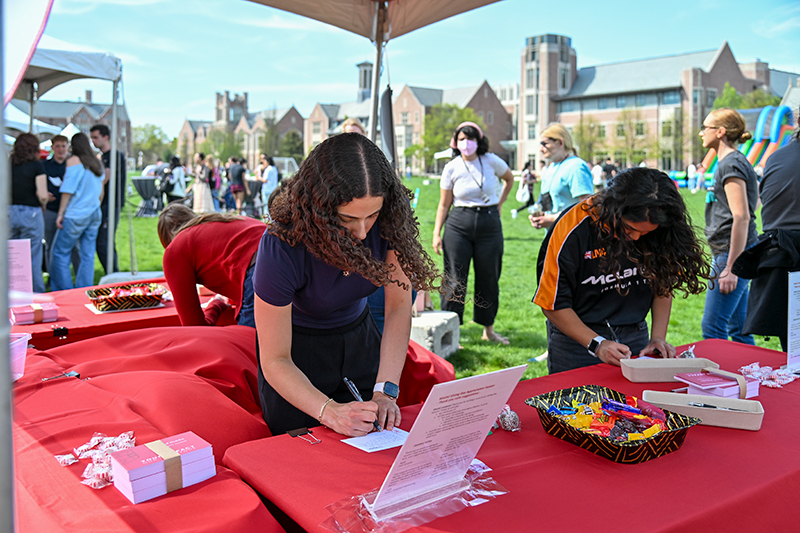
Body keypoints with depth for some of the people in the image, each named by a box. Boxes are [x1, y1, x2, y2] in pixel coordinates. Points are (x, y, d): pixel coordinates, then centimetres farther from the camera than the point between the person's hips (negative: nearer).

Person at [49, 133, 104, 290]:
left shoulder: (74, 161, -6)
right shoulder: (97, 163, 12)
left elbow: (68, 190, -10)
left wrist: (60, 213, -7)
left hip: (75, 214, -6)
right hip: (94, 214, 7)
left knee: (60, 252, 2)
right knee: (88, 255, 6)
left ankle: (65, 291, 1)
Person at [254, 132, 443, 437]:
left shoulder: (390, 218, -26)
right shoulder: (282, 247, -35)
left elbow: (399, 305, -17)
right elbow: (275, 360, -28)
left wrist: (385, 391, -24)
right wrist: (329, 411, -41)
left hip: (359, 338, 4)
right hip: (298, 348, -3)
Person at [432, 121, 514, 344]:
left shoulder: (491, 161, 0)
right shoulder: (451, 168, -1)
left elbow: (510, 179, 20)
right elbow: (444, 204, 3)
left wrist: (499, 204, 14)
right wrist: (437, 233, -3)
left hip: (489, 223, 1)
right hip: (459, 225, -1)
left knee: (489, 278, 8)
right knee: (455, 279, -3)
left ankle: (488, 329, 23)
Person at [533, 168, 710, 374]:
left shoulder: (656, 233, -9)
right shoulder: (572, 231, -20)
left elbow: (663, 286, 6)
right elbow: (553, 304, -14)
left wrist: (658, 338, -5)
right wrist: (597, 344, -19)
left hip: (635, 337, 3)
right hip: (577, 341, -3)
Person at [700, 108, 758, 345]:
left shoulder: (731, 164, -13)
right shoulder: (731, 162, 18)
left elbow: (741, 217, -21)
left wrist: (730, 268, -23)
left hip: (733, 253, -10)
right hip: (730, 254, 10)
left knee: (712, 328, -10)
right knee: (739, 329, 14)